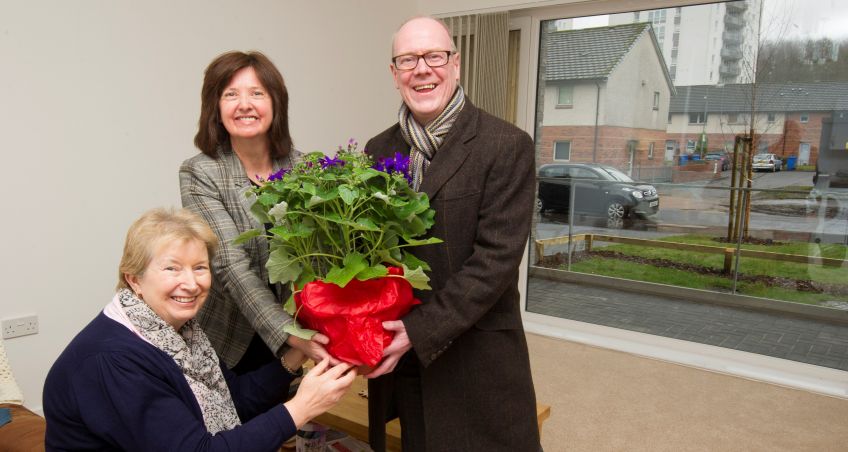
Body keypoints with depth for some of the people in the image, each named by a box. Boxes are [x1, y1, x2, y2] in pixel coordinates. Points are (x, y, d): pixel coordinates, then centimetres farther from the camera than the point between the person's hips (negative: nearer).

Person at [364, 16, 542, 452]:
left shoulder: (507, 146, -10)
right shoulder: (378, 150, 5)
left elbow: (496, 258, -15)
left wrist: (421, 330, -19)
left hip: (476, 363, -4)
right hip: (398, 356, 4)